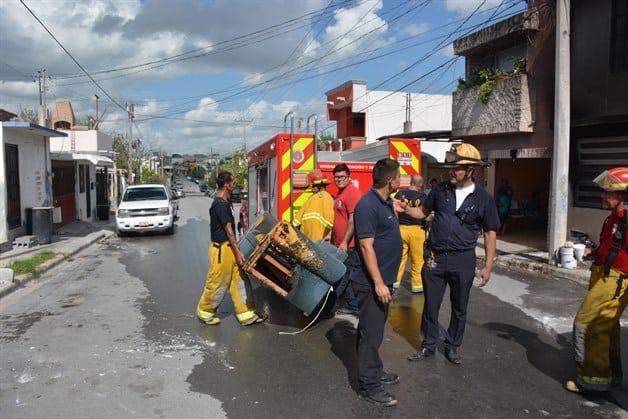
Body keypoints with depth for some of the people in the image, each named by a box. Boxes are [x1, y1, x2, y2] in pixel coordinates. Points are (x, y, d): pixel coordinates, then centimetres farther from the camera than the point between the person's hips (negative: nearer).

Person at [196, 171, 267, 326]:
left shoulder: (225, 202, 12)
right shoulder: (220, 204, -19)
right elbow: (228, 230, -21)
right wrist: (238, 251, -20)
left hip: (229, 248, 10)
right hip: (221, 249, -10)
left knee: (240, 280, 9)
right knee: (218, 283, 4)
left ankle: (247, 314, 15)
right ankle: (204, 312, 23)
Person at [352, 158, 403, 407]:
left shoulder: (385, 202, 8)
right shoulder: (368, 205, -22)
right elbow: (366, 247, -25)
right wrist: (378, 283, -26)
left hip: (383, 279, 10)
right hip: (372, 283, -10)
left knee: (375, 329, 21)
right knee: (370, 333, 0)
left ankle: (375, 371, 36)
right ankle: (368, 386, 10)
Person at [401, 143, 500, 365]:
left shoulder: (483, 199, -4)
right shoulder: (441, 189, 1)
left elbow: (490, 233, 0)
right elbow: (423, 211, 12)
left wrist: (488, 265, -4)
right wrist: (405, 208, -8)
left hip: (463, 259, -1)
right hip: (435, 257, 1)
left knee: (459, 308, 13)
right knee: (431, 305, 10)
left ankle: (452, 346, 32)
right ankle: (428, 345, 27)